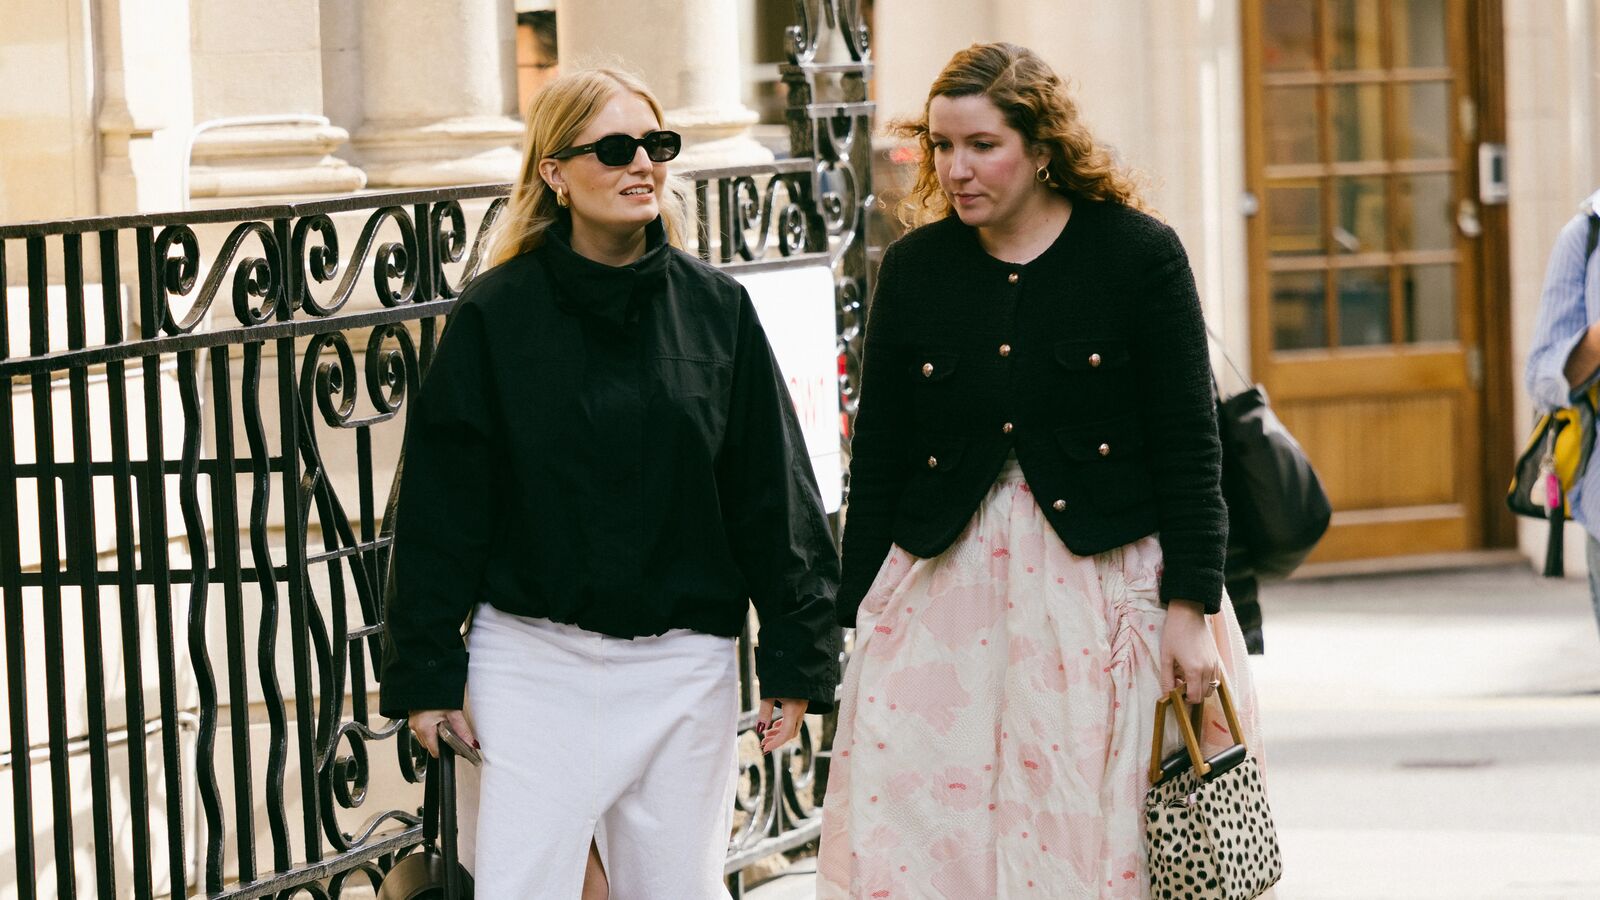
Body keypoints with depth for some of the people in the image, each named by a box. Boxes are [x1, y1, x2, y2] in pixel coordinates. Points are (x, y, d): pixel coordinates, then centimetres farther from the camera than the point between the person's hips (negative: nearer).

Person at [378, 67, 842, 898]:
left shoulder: (718, 309, 2)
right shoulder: (495, 315, -4)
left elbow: (773, 495, 5)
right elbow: (442, 506, 0)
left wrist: (796, 658, 3)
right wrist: (426, 672, -2)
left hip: (683, 668, 2)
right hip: (534, 664, -2)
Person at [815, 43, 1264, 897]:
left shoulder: (1139, 253, -1)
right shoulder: (913, 267, 8)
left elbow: (1188, 444, -2)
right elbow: (877, 458, 11)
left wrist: (1192, 610, -7)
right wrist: (857, 620, 8)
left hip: (1106, 587, -2)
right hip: (947, 594, 3)